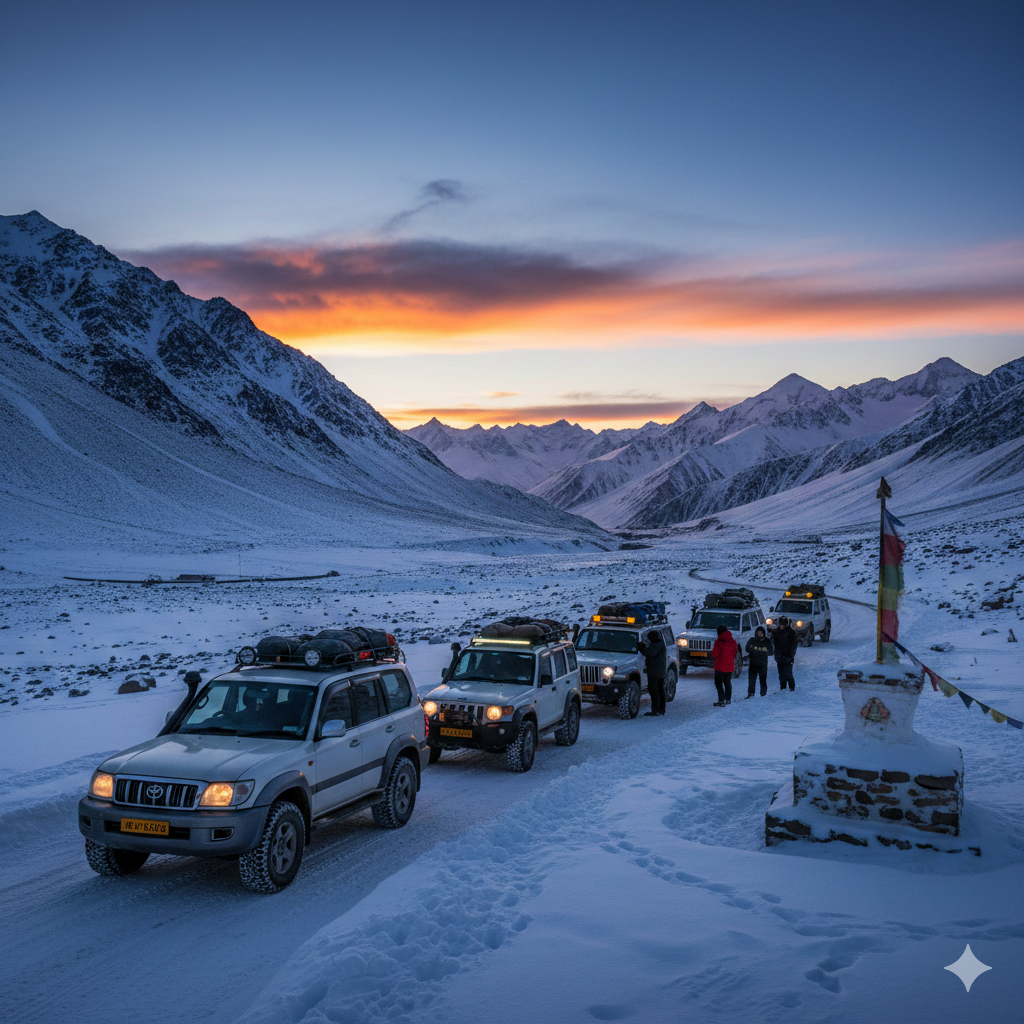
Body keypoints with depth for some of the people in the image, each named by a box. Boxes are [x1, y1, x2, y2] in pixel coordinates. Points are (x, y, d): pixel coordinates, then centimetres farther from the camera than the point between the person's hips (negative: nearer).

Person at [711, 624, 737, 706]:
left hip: (720, 666, -7)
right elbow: (734, 654, 11)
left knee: (718, 683, -2)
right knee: (727, 682, 19)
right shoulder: (733, 642, 3)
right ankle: (728, 699, 28)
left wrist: (712, 651, 5)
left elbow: (714, 654, -15)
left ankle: (721, 701, -9)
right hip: (730, 666, 7)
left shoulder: (719, 642, -18)